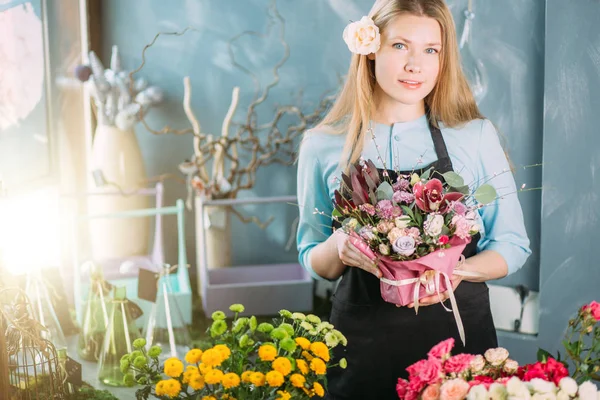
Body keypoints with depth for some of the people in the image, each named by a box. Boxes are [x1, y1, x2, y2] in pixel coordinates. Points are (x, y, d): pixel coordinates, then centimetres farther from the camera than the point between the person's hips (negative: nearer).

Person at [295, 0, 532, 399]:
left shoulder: (476, 136, -3)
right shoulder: (323, 146, -1)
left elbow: (512, 246, 3)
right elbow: (313, 261, 8)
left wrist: (457, 270, -17)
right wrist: (339, 247, -15)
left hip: (459, 333, 0)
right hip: (364, 346, 0)